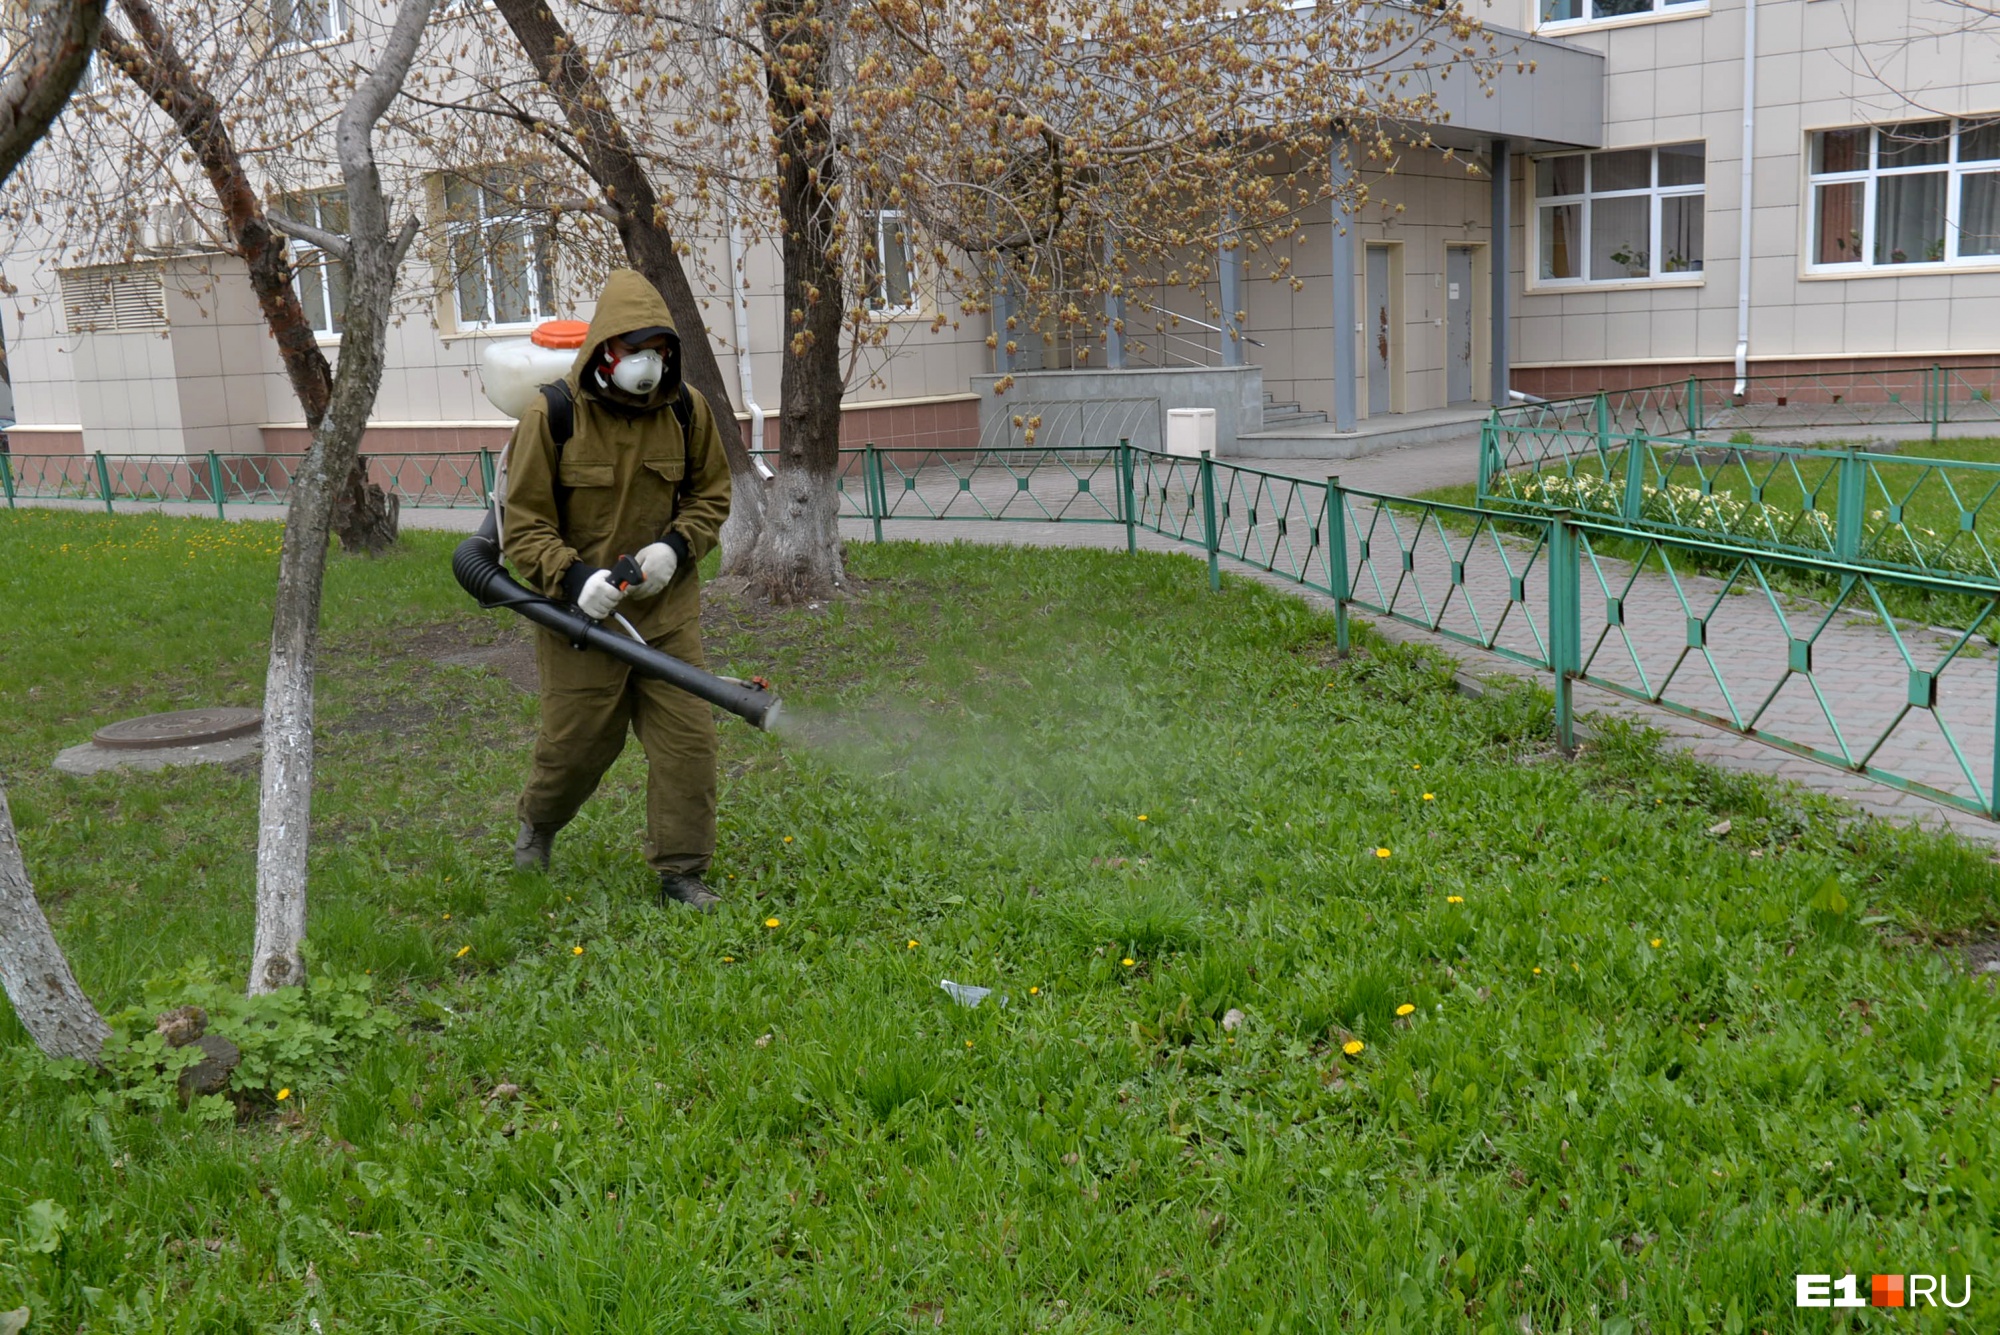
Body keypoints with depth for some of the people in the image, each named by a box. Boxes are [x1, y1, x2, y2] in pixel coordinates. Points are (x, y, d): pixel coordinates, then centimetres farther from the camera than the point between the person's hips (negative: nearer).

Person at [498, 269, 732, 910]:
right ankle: (538, 821, 43)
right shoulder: (552, 416, -12)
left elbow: (711, 494, 11)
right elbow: (523, 524, -8)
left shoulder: (687, 409, -2)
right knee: (576, 741, 9)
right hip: (581, 608, -2)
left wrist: (677, 546, -8)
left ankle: (682, 872, 14)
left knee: (686, 736, -1)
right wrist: (572, 576, -24)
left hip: (666, 603, 3)